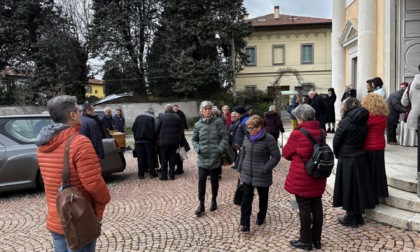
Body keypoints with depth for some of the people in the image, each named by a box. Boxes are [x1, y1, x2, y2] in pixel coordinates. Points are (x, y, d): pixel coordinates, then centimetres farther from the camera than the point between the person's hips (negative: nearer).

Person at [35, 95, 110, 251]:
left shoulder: (43, 145, 3)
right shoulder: (80, 143, -22)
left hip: (54, 221, 7)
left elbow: (53, 179, 12)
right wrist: (105, 199, -7)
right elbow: (93, 183, -23)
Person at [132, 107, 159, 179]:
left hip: (138, 140, 3)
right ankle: (152, 173, 5)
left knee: (140, 157, 5)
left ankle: (141, 174, 7)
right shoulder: (151, 118, -4)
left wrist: (136, 138, 16)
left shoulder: (138, 117, 9)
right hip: (148, 140, -3)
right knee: (150, 157, 4)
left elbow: (133, 128, 9)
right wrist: (155, 139, 2)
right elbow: (154, 130, -9)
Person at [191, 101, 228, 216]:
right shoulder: (198, 125, 2)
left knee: (214, 180, 11)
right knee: (201, 180, -4)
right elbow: (194, 139, 12)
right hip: (202, 158, 1)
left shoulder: (218, 122, -4)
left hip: (215, 157, -1)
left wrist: (220, 149, -14)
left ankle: (214, 200, 30)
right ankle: (201, 204, 7)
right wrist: (197, 148, -6)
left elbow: (225, 136, -4)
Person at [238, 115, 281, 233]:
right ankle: (245, 224, 5)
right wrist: (240, 169, 10)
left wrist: (265, 169, -19)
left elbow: (276, 156, -14)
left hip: (262, 176, -4)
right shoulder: (247, 137, 1)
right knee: (246, 199, 0)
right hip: (247, 175, 4)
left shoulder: (268, 139, -17)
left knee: (263, 198, 17)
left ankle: (261, 217, 40)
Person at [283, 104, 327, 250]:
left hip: (301, 178, -6)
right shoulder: (321, 132, 2)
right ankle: (316, 239, 27)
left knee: (304, 208, 4)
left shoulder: (297, 134, -16)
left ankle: (305, 241, 17)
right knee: (317, 206, 14)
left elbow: (286, 153, -5)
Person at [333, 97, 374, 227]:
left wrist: (338, 154, 7)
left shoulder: (345, 122, -15)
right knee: (358, 185, 13)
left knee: (348, 186, 4)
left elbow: (336, 141, -10)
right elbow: (363, 140, 7)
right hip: (360, 158, 6)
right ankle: (358, 216, 24)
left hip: (346, 159, -6)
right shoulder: (363, 122, 4)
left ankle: (351, 217, 13)